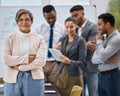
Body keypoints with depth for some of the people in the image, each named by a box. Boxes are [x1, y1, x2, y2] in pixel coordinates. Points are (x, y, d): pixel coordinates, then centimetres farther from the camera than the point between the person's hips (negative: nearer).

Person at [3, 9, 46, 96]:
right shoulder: (9, 38, 6)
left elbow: (41, 61, -8)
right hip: (13, 78, 1)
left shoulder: (39, 39, 4)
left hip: (34, 78, 0)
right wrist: (27, 58, -11)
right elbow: (6, 59, -5)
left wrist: (20, 67, -9)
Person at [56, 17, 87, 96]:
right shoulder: (62, 39, 10)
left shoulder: (80, 40, -5)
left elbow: (82, 62, -10)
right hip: (61, 75, 4)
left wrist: (70, 62, -24)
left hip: (74, 76, -4)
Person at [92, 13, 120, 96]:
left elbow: (102, 57, -23)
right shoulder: (104, 37, 9)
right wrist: (106, 58, -14)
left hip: (112, 76, -7)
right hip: (101, 76, 7)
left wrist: (99, 41, -7)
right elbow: (94, 59, 5)